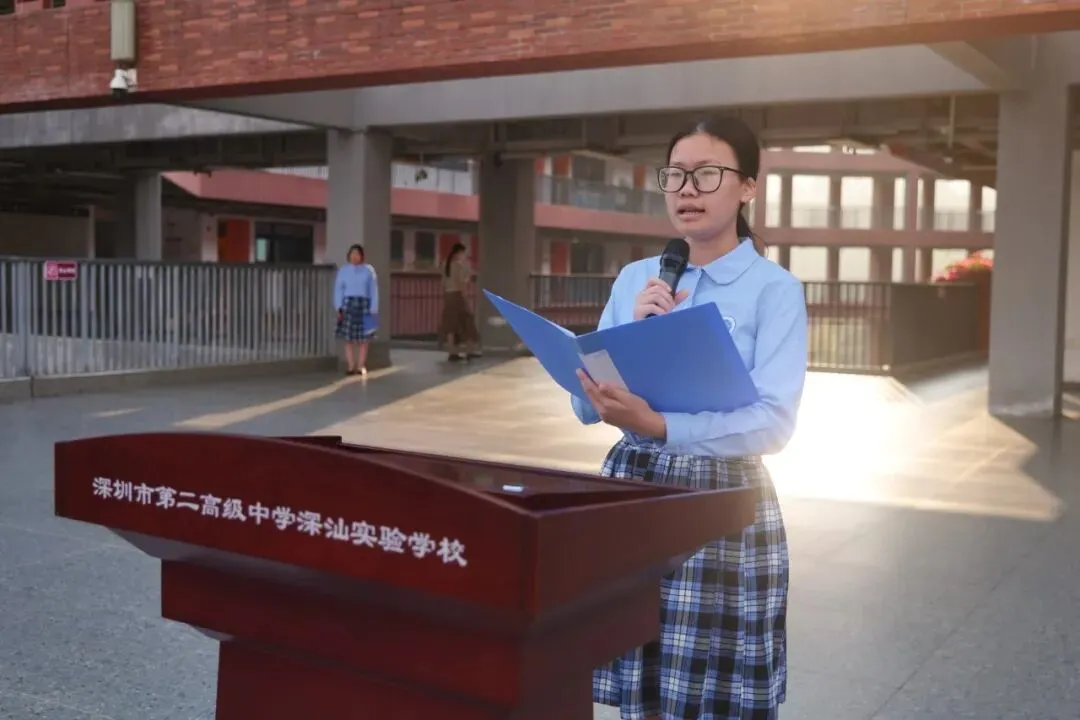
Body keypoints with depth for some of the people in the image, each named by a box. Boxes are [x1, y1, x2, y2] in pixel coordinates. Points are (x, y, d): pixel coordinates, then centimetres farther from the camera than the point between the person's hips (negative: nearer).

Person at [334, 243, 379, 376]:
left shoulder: (369, 270, 2)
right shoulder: (343, 270, 3)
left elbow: (373, 291, 2)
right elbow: (338, 289, 3)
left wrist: (374, 309, -4)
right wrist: (338, 308, -6)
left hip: (364, 305, 0)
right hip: (347, 305, 1)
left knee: (363, 339, 1)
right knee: (348, 338, 1)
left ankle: (361, 367, 6)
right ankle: (350, 367, 5)